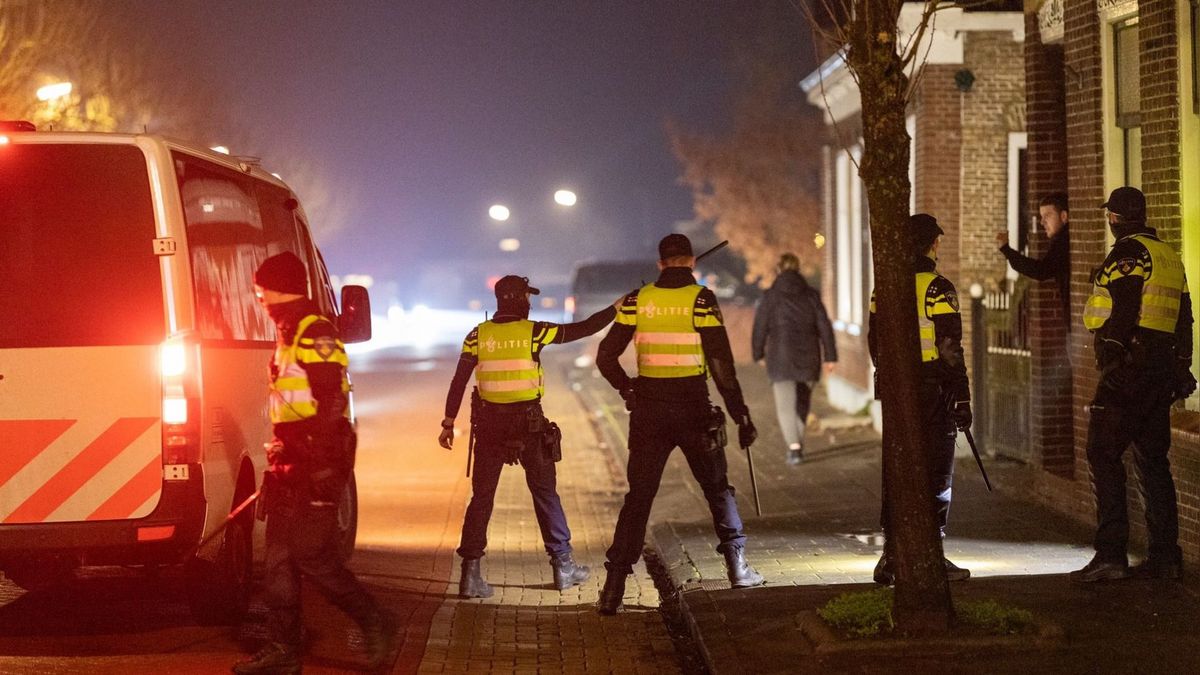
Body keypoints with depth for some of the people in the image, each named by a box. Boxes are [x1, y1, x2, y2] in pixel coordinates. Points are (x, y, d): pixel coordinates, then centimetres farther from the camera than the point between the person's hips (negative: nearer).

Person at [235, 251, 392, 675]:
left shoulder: (315, 334, -13)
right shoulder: (288, 335, 19)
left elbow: (330, 405, -21)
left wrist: (320, 467, -26)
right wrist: (278, 463, 25)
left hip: (317, 462, -10)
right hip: (291, 461, 10)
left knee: (312, 555, -10)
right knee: (279, 558, 8)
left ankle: (374, 622, 2)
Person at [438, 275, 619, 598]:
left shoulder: (478, 335, 0)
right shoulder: (533, 331, -5)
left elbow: (458, 382, -2)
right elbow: (583, 329, 1)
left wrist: (448, 423, 3)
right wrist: (616, 308, 15)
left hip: (489, 425, 2)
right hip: (529, 424, -2)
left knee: (481, 497, 5)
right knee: (545, 493, 11)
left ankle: (471, 572, -1)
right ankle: (563, 565, 17)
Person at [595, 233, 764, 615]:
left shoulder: (637, 300, 2)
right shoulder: (702, 301, -6)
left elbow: (605, 358, 3)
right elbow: (721, 366, -10)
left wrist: (628, 391, 18)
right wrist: (741, 417, -4)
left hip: (649, 412, 2)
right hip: (693, 409, -2)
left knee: (638, 497, 6)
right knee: (717, 488, 16)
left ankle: (614, 585, 0)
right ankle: (737, 566, 15)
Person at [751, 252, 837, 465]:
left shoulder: (770, 296, -4)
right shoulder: (811, 295, 2)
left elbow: (760, 327, -1)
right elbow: (824, 327, -1)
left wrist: (758, 353, 13)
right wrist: (830, 356, 1)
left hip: (781, 359, -3)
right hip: (808, 358, 3)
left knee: (785, 406, -2)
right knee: (802, 403, 21)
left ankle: (795, 447, -19)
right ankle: (797, 444, 28)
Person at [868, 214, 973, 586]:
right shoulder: (937, 289, -12)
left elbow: (875, 343, 14)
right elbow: (950, 349, -14)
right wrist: (962, 399, -10)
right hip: (933, 394, -6)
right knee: (936, 473, 1)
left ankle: (892, 554, 10)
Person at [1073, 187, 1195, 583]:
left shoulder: (1128, 253, -8)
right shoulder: (1170, 257, 20)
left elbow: (1123, 311, -18)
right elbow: (1184, 318, 21)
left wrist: (1111, 362, -21)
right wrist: (1181, 369, 24)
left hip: (1130, 367, -9)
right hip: (1163, 367, 9)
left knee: (1104, 456, -8)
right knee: (1153, 459, 12)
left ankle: (1110, 554, -15)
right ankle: (1165, 557, 12)